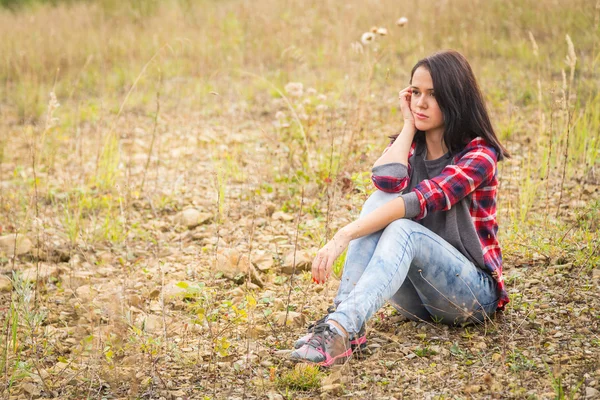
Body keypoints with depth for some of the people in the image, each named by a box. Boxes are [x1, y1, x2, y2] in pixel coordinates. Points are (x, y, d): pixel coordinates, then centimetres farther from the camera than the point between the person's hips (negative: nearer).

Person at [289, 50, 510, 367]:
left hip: (472, 293, -5)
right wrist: (409, 124, -5)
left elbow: (419, 200, -27)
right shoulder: (409, 146, 9)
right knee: (381, 199, -21)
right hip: (415, 299, 5)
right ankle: (344, 317, -39)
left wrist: (343, 237, -37)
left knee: (402, 228, -34)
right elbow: (387, 181, -17)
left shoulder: (479, 155, -11)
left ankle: (340, 327, -57)